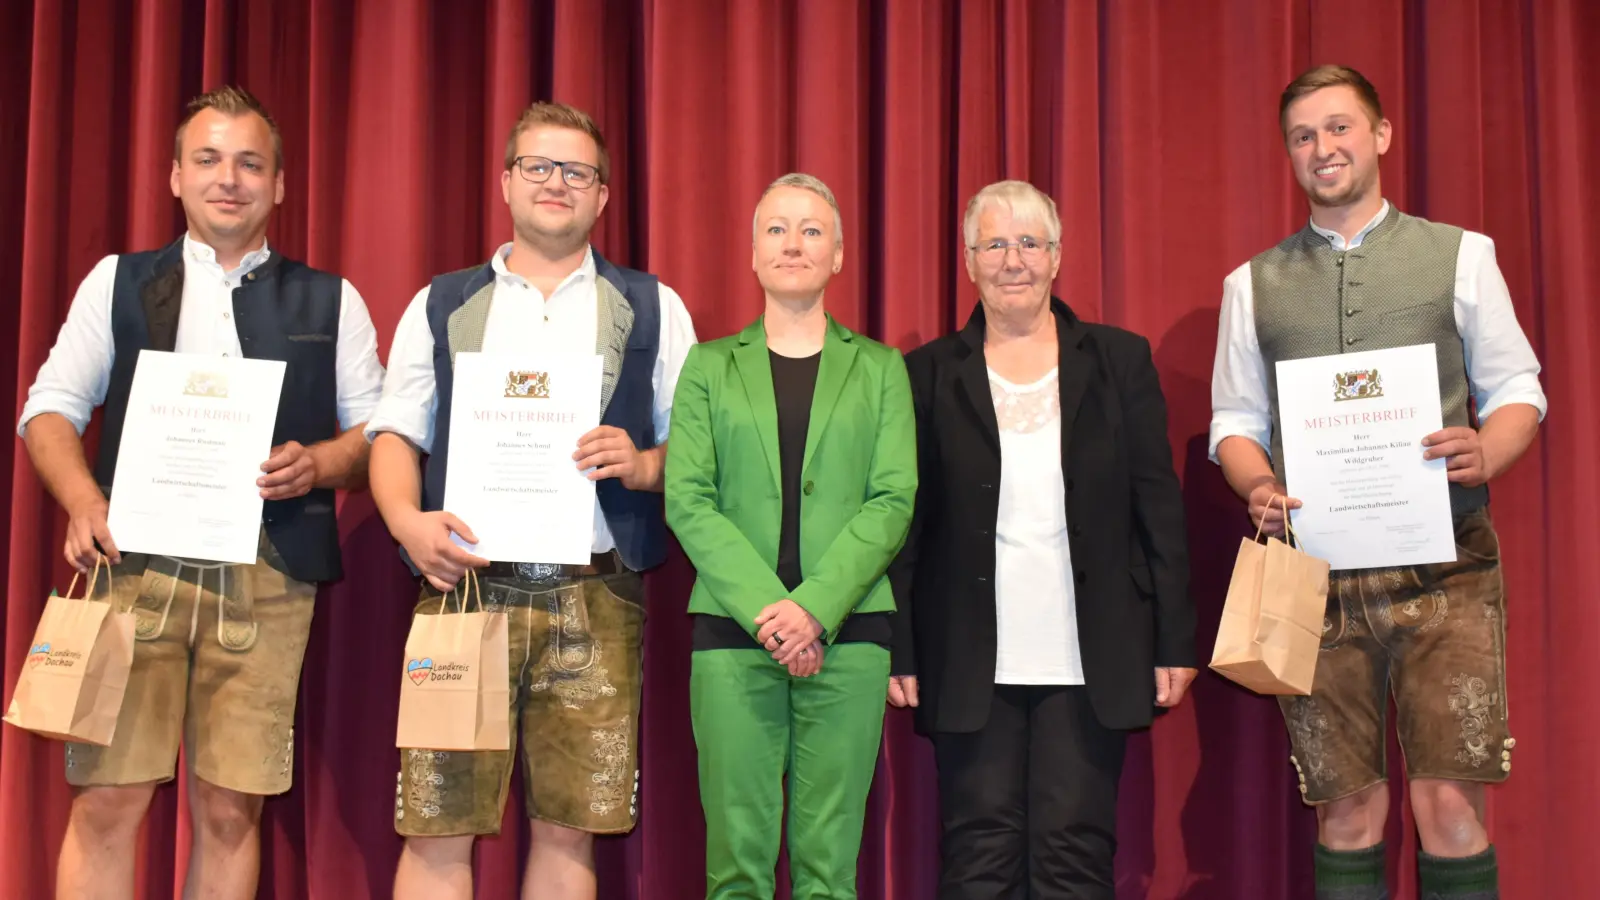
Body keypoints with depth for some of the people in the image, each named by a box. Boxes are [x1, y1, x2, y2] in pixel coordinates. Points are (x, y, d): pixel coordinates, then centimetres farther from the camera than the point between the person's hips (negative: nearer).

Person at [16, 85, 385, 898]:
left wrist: (317, 464, -9)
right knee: (106, 801, -4)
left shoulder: (330, 302, 12)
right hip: (137, 562, 0)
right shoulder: (118, 282, 13)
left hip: (267, 575, 0)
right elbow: (50, 408, 10)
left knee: (231, 810, 1)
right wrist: (82, 500, -8)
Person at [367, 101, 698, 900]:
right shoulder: (441, 306, 13)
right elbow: (395, 435, 10)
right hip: (466, 587, 0)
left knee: (567, 830, 3)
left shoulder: (652, 310, 11)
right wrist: (408, 520, -9)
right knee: (437, 828, -2)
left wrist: (641, 466, -11)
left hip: (594, 600, 0)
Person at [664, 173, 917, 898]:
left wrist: (815, 608, -12)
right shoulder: (710, 365, 12)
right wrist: (765, 608, -12)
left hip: (846, 633, 0)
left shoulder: (880, 368, 12)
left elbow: (893, 502, 2)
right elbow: (687, 500, 2)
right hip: (732, 631, 0)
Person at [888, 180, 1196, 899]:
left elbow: (1160, 507, 5)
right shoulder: (928, 375, 5)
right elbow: (904, 523, 4)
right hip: (971, 668, 0)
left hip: (1089, 663, 0)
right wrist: (899, 653, -1)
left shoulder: (1121, 360, 7)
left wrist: (1175, 643, 1)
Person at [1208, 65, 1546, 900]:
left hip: (1442, 563, -1)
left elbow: (1516, 389, 9)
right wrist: (1259, 487, -8)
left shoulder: (1461, 255, 8)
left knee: (1450, 804, -8)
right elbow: (1235, 420, 14)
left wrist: (1485, 454, -13)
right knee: (1346, 808, 5)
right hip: (1315, 571, 2)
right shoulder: (1253, 284, 13)